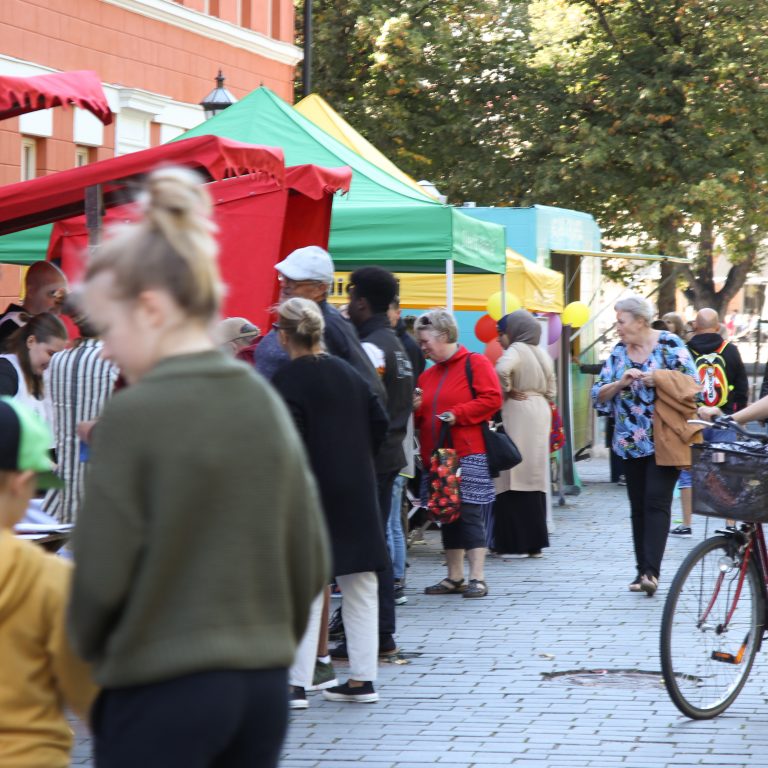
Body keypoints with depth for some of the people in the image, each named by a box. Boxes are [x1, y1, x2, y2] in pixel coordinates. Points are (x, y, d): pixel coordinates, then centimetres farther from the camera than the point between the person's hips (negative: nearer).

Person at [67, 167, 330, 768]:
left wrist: (93, 651, 9)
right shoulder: (265, 404, 5)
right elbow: (310, 561, 9)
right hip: (264, 686, 6)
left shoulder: (133, 414, -14)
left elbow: (100, 574, -10)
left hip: (160, 692, -6)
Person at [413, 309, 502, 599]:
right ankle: (454, 577, 16)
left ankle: (477, 578, -6)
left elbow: (492, 399, -14)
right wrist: (416, 409, 2)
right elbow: (422, 419, 24)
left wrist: (457, 414, -17)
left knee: (470, 515, -9)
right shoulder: (428, 375, 17)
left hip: (469, 455, -7)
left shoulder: (476, 364, -4)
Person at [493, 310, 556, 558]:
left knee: (514, 480, -5)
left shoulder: (516, 350, -10)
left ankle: (516, 542, -6)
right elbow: (550, 390, 19)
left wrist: (507, 390, -13)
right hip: (541, 414, 8)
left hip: (518, 413, -8)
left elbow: (502, 369, -28)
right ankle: (535, 541, 10)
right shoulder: (542, 354, 15)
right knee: (535, 477, 10)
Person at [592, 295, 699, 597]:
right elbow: (598, 395, 6)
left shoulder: (670, 345, -5)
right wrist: (621, 383, -11)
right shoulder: (619, 352, 9)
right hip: (631, 443, 5)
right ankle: (643, 570, 13)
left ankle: (651, 571, -19)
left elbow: (692, 384, -7)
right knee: (638, 507, 8)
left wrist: (659, 380, -18)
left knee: (657, 501, -14)